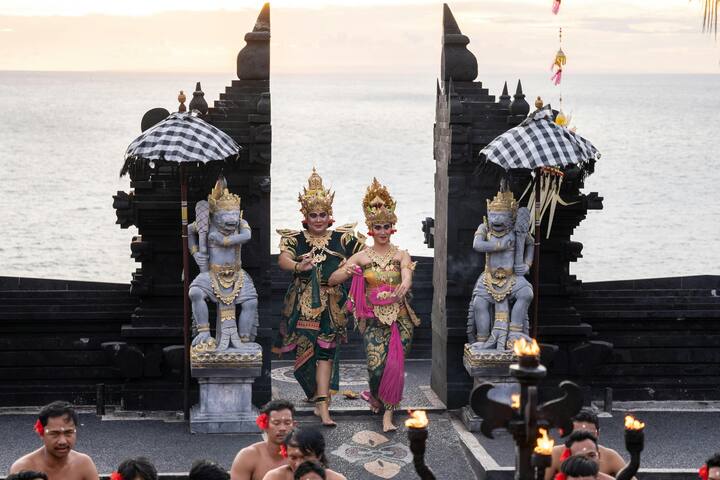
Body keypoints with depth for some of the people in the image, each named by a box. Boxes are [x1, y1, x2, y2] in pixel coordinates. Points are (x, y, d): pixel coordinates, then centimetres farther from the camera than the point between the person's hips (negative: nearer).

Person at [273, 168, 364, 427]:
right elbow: (283, 259, -20)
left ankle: (322, 405, -9)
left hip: (331, 304, 0)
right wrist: (298, 266, -40)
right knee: (306, 350, 4)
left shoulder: (341, 239, 3)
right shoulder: (295, 239, 0)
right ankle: (320, 396, 26)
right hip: (302, 304, 0)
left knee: (325, 351, -7)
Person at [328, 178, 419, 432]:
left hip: (400, 317, 0)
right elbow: (332, 280, 0)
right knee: (376, 366, -11)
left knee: (395, 365, -4)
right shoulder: (362, 257, 2)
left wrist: (404, 286, -43)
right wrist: (346, 271, -22)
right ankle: (376, 395, 22)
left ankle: (388, 413, 10)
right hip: (374, 318, 0)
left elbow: (407, 276, -19)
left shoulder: (401, 255, 1)